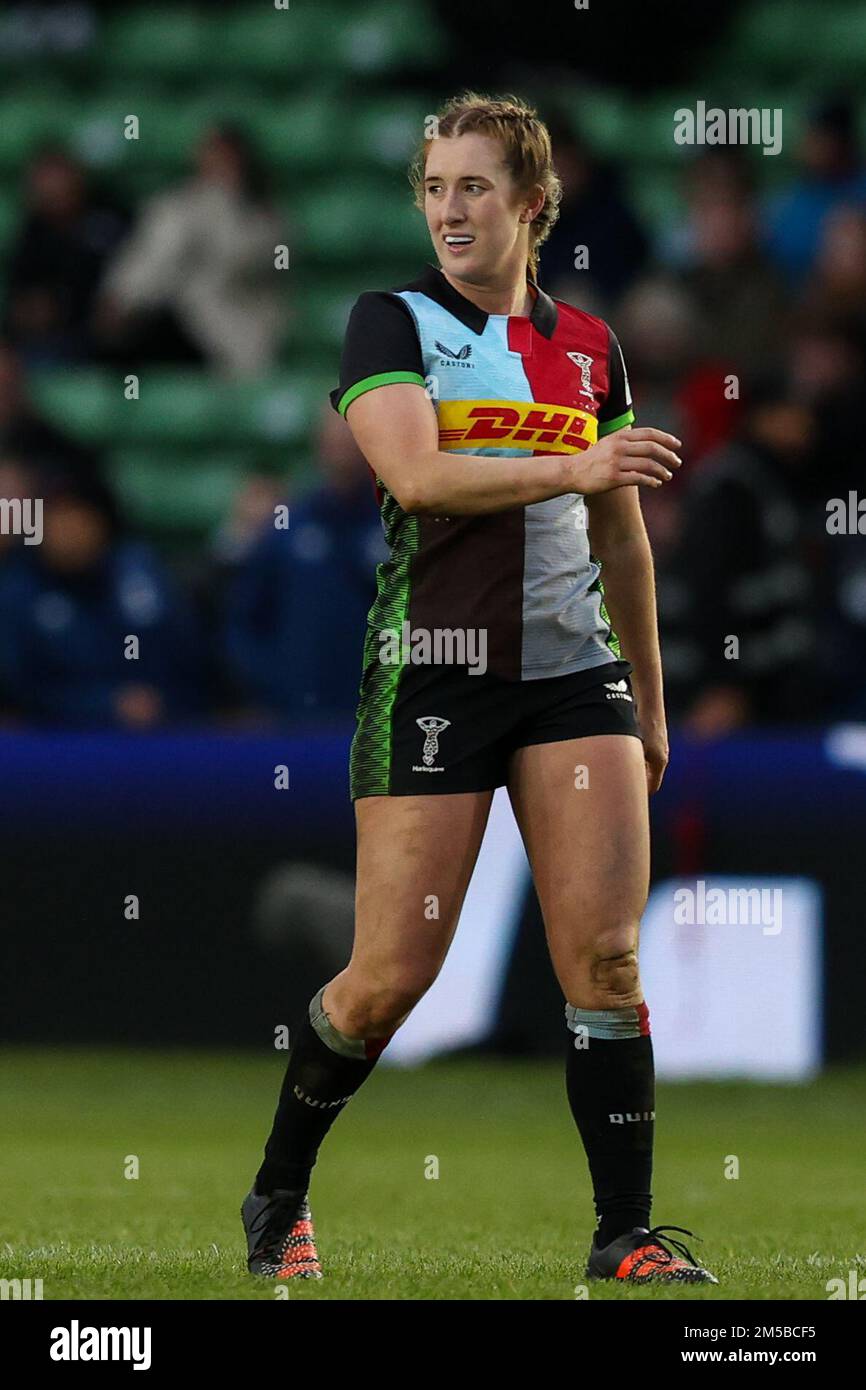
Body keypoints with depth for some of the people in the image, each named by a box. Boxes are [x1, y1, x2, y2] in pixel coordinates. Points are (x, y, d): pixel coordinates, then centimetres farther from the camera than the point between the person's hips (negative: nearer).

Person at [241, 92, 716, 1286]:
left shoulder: (587, 346, 12)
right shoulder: (392, 322, -1)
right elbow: (414, 473, -19)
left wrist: (651, 704, 23)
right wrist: (573, 468, -28)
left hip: (573, 672, 4)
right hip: (430, 679, -4)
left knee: (605, 953, -7)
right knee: (393, 976, -3)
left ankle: (627, 1234, -2)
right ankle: (279, 1199, 18)